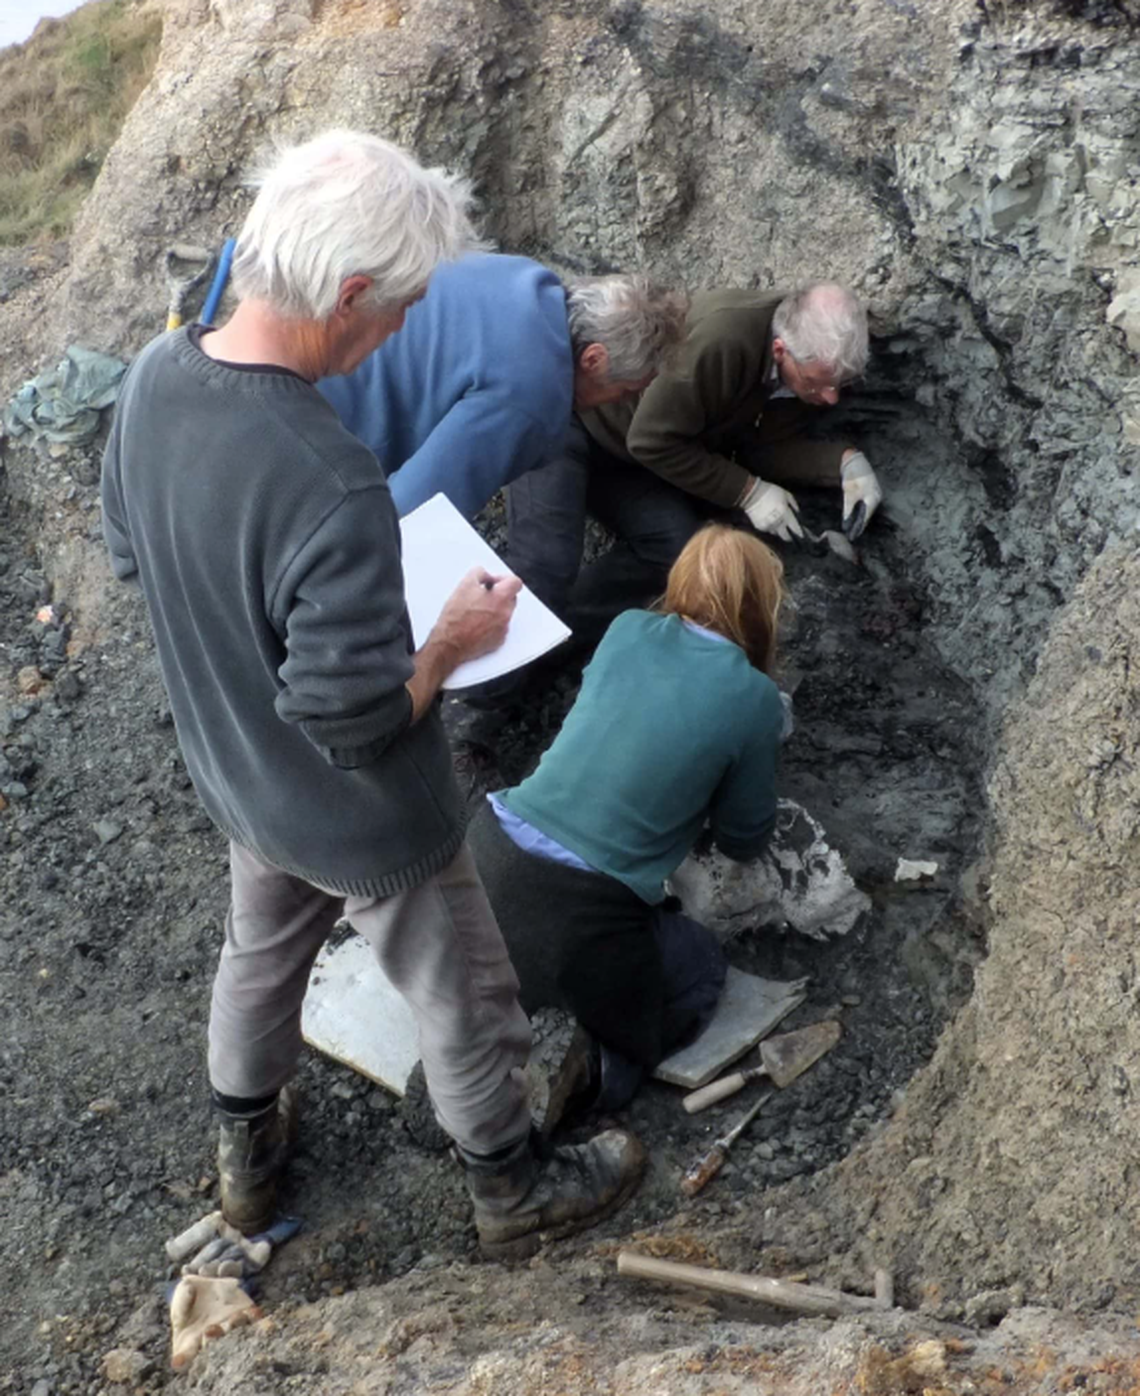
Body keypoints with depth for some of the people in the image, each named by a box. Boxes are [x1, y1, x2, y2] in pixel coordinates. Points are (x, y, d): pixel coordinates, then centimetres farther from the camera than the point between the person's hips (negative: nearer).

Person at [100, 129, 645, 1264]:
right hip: (363, 820, -7)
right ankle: (513, 1190, 46)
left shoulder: (152, 377, -14)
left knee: (260, 957, 32)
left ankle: (246, 1158, 57)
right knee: (464, 1001, 19)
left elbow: (131, 552, 3)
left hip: (237, 779, 7)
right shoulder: (332, 490, -40)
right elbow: (355, 721, -32)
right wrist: (455, 640, -16)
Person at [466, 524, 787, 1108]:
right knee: (702, 964, 25)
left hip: (489, 854, 5)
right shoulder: (753, 699, -4)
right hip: (580, 917, -5)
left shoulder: (628, 630, 8)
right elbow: (743, 841, 10)